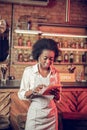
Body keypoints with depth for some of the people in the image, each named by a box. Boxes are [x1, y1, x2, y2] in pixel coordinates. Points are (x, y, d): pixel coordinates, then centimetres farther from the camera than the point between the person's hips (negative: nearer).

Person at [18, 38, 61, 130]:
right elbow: (21, 95, -6)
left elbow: (57, 98, 5)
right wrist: (33, 91, -24)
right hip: (35, 114, -2)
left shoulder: (55, 72, -1)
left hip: (51, 114, 2)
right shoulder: (29, 71, -8)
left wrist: (56, 94, -17)